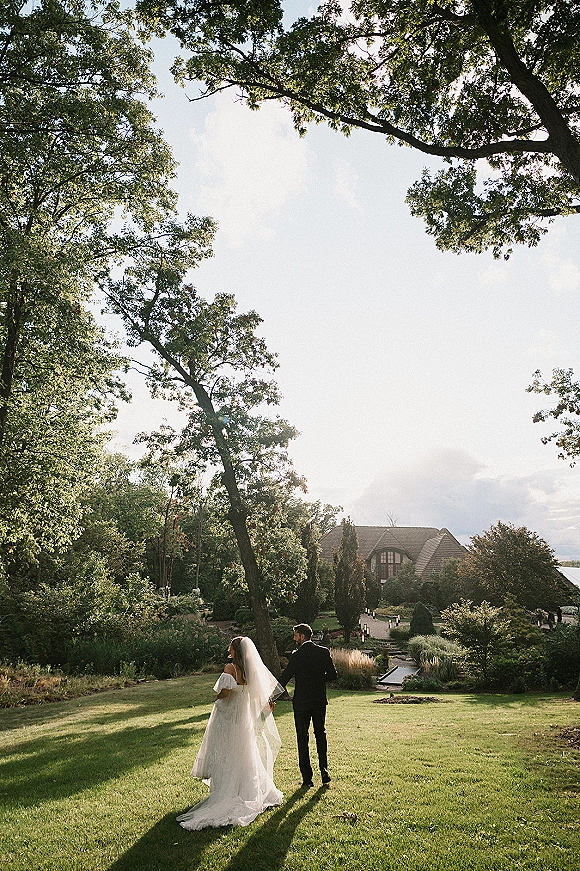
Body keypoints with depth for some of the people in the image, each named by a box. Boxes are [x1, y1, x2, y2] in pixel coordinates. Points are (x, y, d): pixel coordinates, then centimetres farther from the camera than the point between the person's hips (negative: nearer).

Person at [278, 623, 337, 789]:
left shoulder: (297, 655, -15)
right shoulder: (324, 652, -3)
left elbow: (284, 678, -12)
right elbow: (333, 675, -1)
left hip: (302, 702, -4)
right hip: (320, 701, 4)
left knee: (302, 739, 7)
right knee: (321, 734, 20)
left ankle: (307, 778, 10)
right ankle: (324, 771, 17)